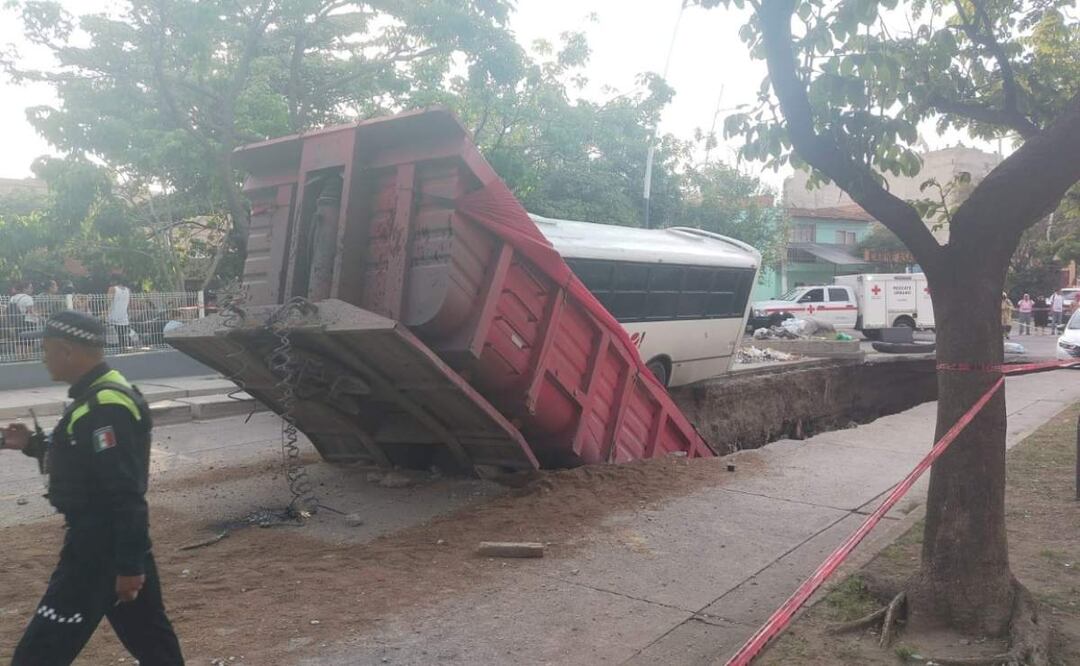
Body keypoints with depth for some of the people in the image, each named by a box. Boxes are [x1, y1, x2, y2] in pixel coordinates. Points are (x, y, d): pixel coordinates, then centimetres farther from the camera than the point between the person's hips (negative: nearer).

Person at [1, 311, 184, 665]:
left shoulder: (104, 409, -23)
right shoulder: (103, 396, 10)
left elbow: (126, 495, -25)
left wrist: (129, 564, -23)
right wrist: (33, 444, 13)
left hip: (99, 546, -11)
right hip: (113, 541, 11)